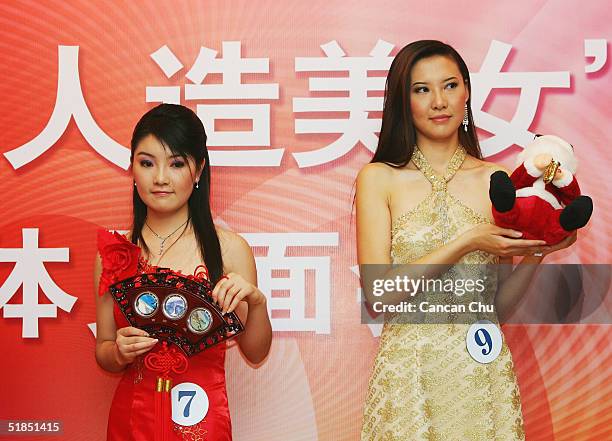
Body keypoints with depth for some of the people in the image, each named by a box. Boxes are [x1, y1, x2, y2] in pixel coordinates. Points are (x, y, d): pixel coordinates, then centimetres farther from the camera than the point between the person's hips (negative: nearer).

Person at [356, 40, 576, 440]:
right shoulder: (379, 178, -4)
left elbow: (499, 307, 6)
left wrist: (537, 252, -10)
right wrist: (467, 242, -16)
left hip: (483, 371, 2)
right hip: (408, 374, -2)